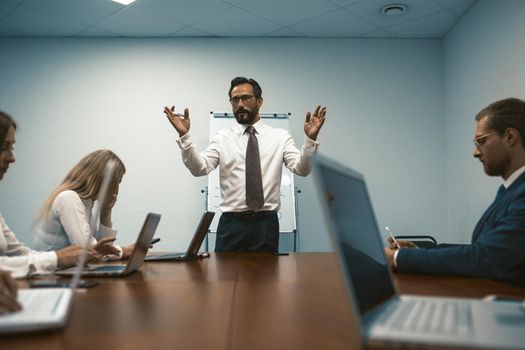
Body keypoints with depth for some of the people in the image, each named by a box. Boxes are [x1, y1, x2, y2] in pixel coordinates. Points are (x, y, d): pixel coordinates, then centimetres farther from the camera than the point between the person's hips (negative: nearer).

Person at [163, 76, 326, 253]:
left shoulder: (280, 136, 4)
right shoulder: (222, 138, 5)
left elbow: (301, 169, -7)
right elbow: (200, 168, -8)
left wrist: (310, 139, -23)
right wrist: (184, 136, -21)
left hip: (266, 223, 0)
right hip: (231, 222, 0)